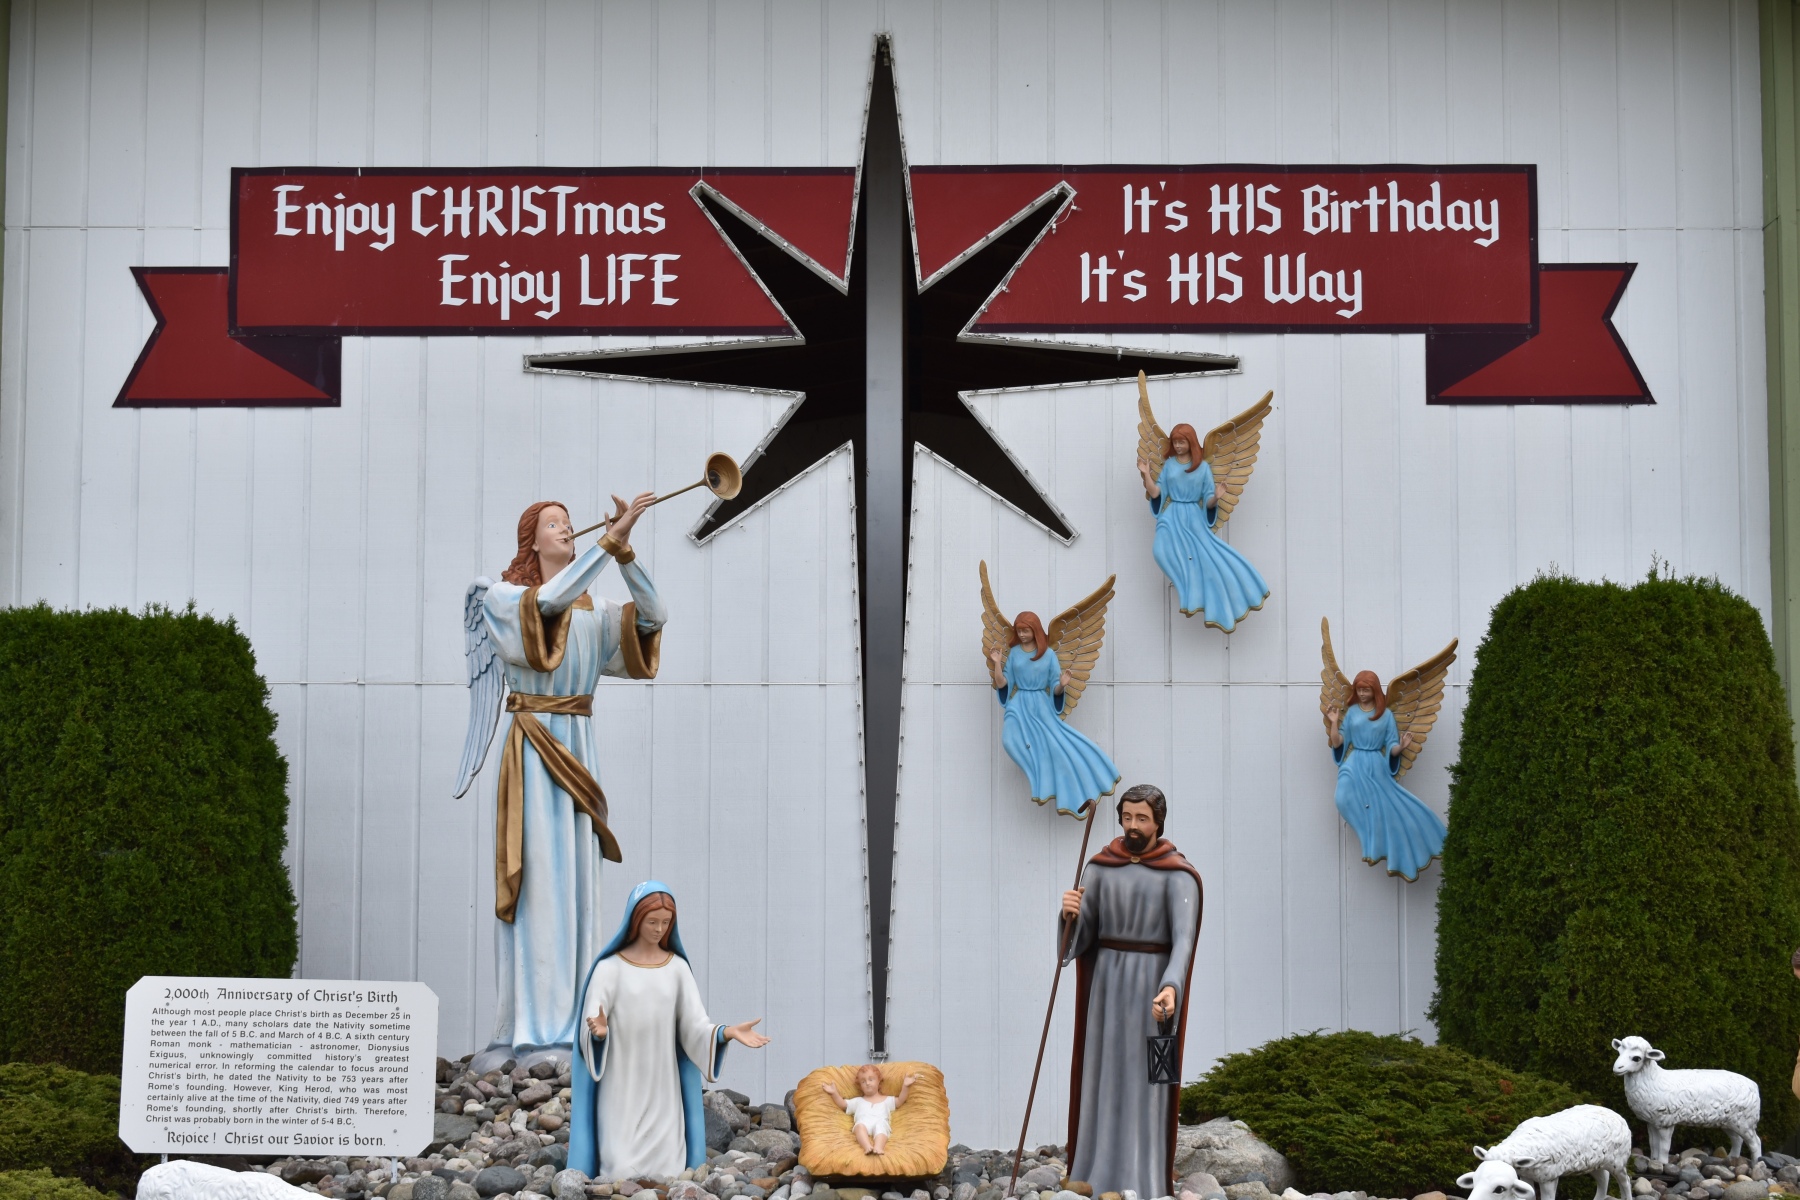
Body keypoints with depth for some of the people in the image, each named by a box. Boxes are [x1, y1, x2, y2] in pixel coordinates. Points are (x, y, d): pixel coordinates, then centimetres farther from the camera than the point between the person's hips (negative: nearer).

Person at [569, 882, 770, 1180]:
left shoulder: (677, 968, 8)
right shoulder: (609, 968, -1)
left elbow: (694, 1026, 1)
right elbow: (593, 1029, -8)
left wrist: (729, 1032, -18)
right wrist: (599, 1030, -32)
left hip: (663, 1090, 3)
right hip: (621, 1088, -3)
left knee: (666, 1174, -2)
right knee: (621, 1175, -10)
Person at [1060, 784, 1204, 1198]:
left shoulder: (1178, 875, -9)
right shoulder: (1102, 868, 5)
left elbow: (1183, 940, -20)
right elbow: (1082, 937, 3)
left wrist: (1170, 988, -38)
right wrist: (1071, 913, -21)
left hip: (1153, 984, -4)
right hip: (1106, 981, 4)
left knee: (1143, 1082, -4)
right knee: (1102, 1076, 4)